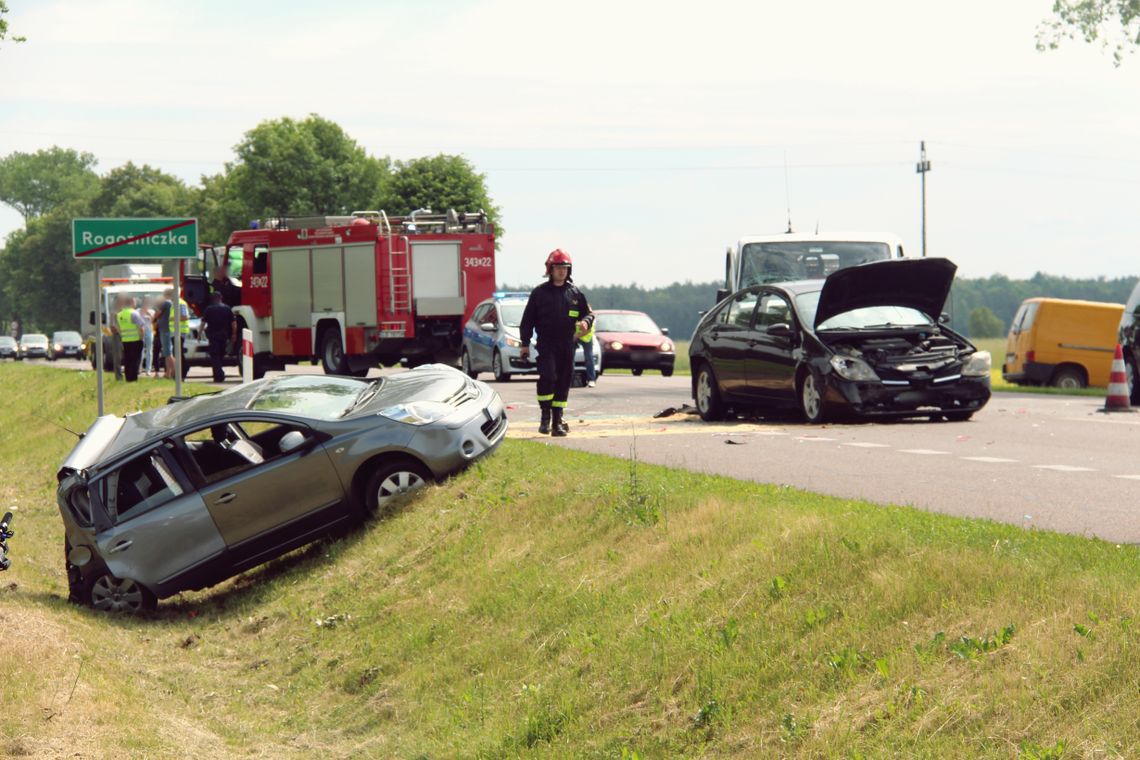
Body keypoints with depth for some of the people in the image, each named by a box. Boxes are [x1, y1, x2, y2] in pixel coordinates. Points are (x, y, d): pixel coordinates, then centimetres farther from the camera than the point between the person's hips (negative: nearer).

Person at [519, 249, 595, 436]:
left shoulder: (575, 293, 10)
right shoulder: (539, 293, 4)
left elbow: (587, 313, 17)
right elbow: (528, 320, 6)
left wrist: (586, 322, -8)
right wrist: (525, 343, 2)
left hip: (567, 345, 3)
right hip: (546, 344, -3)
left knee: (563, 382, 3)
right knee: (547, 377, -19)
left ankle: (557, 421, 10)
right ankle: (545, 416, -5)